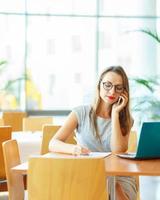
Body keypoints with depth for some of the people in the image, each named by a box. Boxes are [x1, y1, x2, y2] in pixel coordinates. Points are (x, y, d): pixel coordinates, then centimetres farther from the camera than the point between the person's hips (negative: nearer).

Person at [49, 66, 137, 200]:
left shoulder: (126, 120, 7)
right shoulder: (81, 113, 2)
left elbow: (118, 152, -12)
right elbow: (53, 144, -9)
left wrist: (115, 114, -8)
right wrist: (74, 148, -31)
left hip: (118, 178, 1)